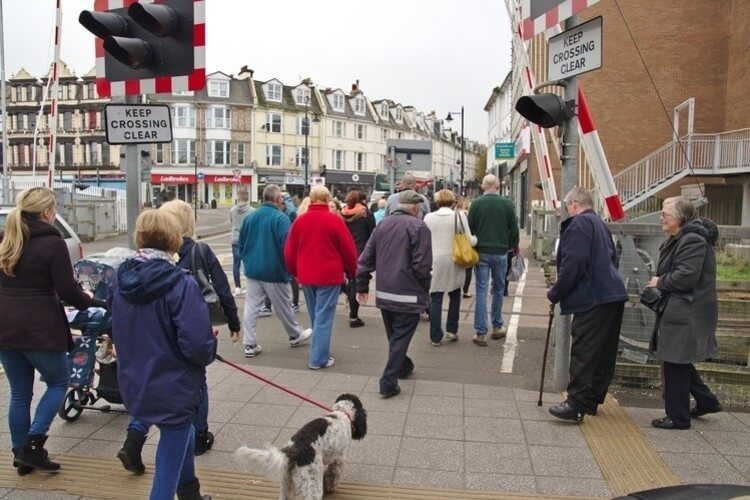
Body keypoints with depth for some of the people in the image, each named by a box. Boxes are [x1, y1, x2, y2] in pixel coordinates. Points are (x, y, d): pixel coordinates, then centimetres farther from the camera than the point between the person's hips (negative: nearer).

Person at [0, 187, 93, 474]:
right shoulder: (52, 243, -12)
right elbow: (67, 290, -14)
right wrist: (86, 300, 5)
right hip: (40, 328, -6)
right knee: (58, 383, 14)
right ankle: (33, 443, 4)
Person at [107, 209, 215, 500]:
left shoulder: (119, 278, -3)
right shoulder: (180, 284, -23)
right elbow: (198, 346, -26)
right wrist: (211, 348, -5)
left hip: (133, 385, 7)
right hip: (172, 388, -7)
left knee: (182, 434, 30)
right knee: (170, 458, 9)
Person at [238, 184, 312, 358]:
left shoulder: (249, 217, 4)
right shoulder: (281, 218, -14)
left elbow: (241, 244, 12)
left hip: (252, 270, 5)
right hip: (274, 271, -4)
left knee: (251, 307, 6)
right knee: (283, 306, 11)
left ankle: (250, 344, 7)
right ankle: (295, 336, 30)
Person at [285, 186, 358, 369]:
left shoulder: (299, 221, 2)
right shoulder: (334, 220, -11)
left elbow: (289, 251, 6)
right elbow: (349, 249, -7)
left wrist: (295, 272, 20)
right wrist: (351, 271, 9)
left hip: (306, 276, 5)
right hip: (329, 275, -5)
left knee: (315, 315, 20)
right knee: (324, 316, 1)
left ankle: (319, 351, 32)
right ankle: (319, 358, 3)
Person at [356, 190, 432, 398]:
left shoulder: (382, 225, 8)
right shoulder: (418, 227, -12)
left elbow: (366, 259, 7)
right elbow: (422, 266, -17)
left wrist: (362, 287, 13)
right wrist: (424, 291, -2)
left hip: (384, 294, 7)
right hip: (408, 295, -6)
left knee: (394, 336, 22)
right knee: (400, 338, 2)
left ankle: (403, 366, 40)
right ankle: (389, 381, -1)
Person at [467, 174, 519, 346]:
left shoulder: (476, 203, -4)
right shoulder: (507, 203, -3)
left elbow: (469, 228, -2)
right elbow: (514, 229, 1)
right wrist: (513, 246, 18)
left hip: (481, 252, -1)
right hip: (500, 253, 1)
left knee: (481, 290, 1)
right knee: (498, 290, 16)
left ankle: (480, 332, 0)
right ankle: (497, 327, 26)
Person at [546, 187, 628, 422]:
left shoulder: (579, 224, -9)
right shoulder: (601, 224, 21)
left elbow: (572, 264, -17)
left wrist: (555, 293, -8)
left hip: (592, 298, -10)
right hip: (614, 295, 10)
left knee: (583, 352, -10)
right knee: (604, 351, 12)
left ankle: (576, 404, -11)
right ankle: (593, 400, 22)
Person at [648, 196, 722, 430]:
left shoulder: (693, 241, -18)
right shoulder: (679, 239, 14)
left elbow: (686, 277, -25)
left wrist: (660, 282, -10)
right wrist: (660, 283, 5)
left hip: (686, 314, -10)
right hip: (678, 311, 10)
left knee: (675, 362, -1)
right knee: (677, 361, 19)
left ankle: (678, 417, 11)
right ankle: (706, 401, 32)